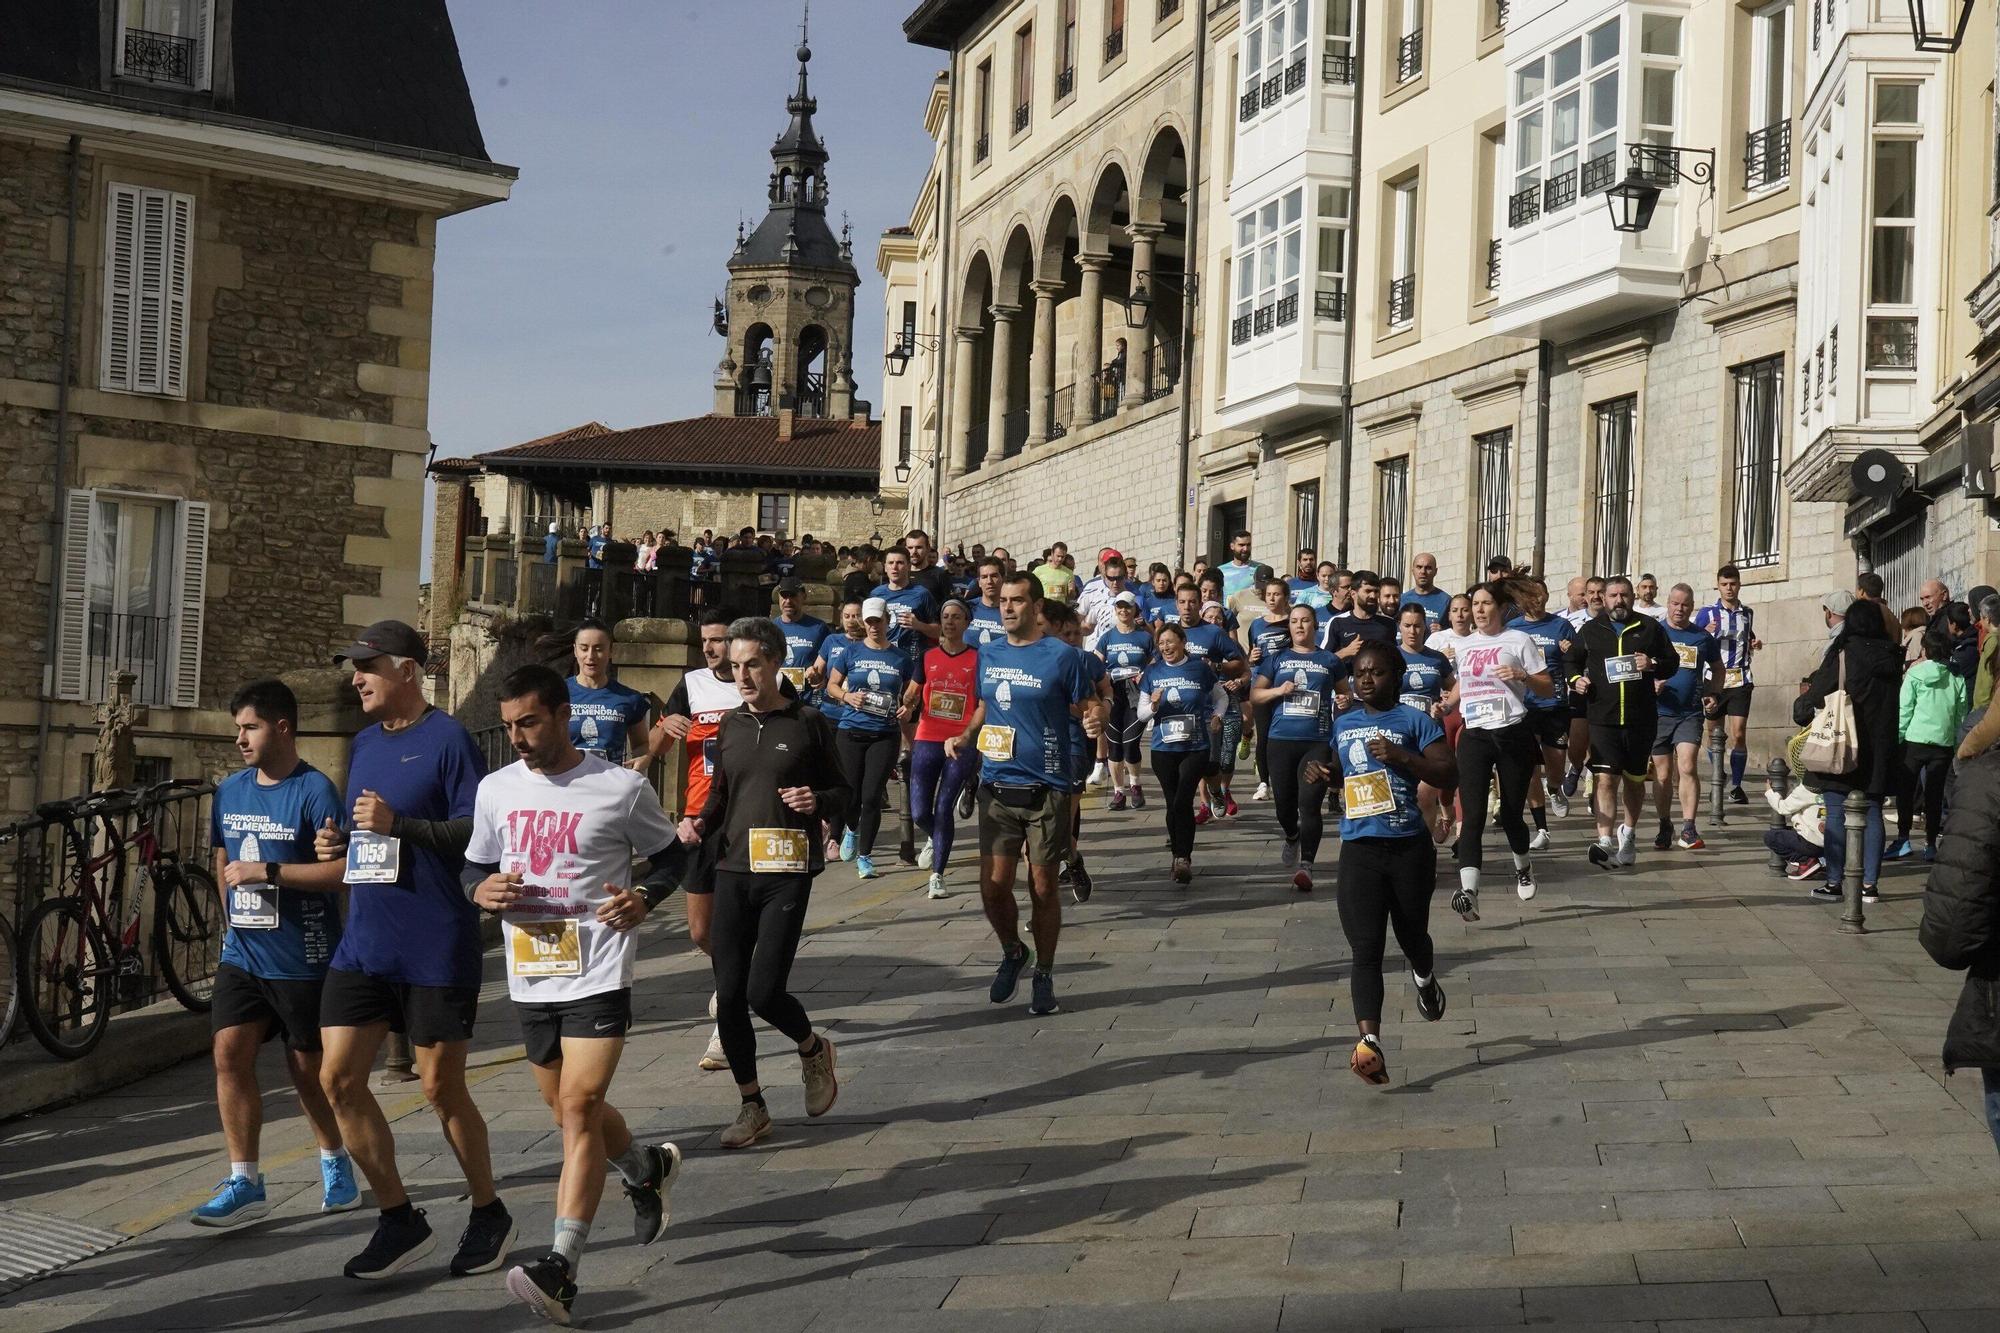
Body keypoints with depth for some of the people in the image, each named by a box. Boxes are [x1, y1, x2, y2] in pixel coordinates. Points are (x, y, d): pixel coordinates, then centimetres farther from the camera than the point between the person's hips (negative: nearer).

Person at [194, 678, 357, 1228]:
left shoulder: (314, 791, -12)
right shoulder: (229, 791, 8)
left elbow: (342, 870, -21)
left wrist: (265, 872, -22)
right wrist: (233, 917, 15)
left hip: (301, 960, -5)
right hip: (242, 954, 5)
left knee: (307, 1067, 7)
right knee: (230, 1055, -7)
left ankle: (335, 1162, 29)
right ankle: (244, 1183, -2)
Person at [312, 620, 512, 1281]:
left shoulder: (448, 739, -9)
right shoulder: (364, 743, 13)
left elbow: (480, 834, -15)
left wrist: (397, 824, -23)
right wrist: (339, 842, 2)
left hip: (436, 948, -7)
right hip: (364, 942, 7)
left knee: (441, 1087, 2)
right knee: (338, 1079, 0)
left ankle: (489, 1214, 22)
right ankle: (399, 1220, 12)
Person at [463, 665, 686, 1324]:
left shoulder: (621, 787, -7)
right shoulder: (496, 789, 5)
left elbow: (669, 854, 7)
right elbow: (474, 868, 16)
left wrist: (643, 898, -13)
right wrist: (481, 890, -7)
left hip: (599, 973, -6)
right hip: (530, 978, 6)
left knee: (579, 1106, -15)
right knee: (569, 1108, 17)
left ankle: (559, 1271, -18)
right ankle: (647, 1169, 47)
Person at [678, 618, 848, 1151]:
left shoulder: (807, 723, -1)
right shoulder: (730, 726, 11)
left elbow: (843, 791, 6)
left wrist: (819, 801, -16)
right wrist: (699, 823, 1)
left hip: (787, 873, -4)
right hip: (733, 871, 5)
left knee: (764, 991, -13)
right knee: (730, 995, 1)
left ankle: (812, 1048, 21)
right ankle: (752, 1107, 16)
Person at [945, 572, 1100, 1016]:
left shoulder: (1062, 656, -6)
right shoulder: (988, 656, 9)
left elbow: (1086, 705, -3)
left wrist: (1095, 719, -26)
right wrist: (964, 737, 4)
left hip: (1045, 790, -4)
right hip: (996, 786, 4)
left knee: (1042, 888, 3)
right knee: (993, 886, 1)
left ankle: (1044, 975, 19)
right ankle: (1013, 952, 28)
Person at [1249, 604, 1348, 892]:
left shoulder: (1329, 661, 9)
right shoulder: (1276, 659, 10)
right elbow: (1255, 695, 9)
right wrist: (1279, 690, -8)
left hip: (1318, 742, -2)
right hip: (1281, 740, 2)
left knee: (1310, 804, -13)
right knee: (1284, 802, 11)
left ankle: (1306, 865, -13)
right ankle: (1292, 839, 44)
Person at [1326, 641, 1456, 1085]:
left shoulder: (1414, 721, -1)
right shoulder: (1343, 725, 14)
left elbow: (1449, 775, -9)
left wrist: (1400, 756, -19)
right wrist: (1322, 774, 12)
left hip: (1409, 846, -2)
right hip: (1359, 849, 2)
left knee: (1411, 934, 18)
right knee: (1365, 949, -11)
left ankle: (1425, 980, 55)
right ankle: (1369, 1042, -23)